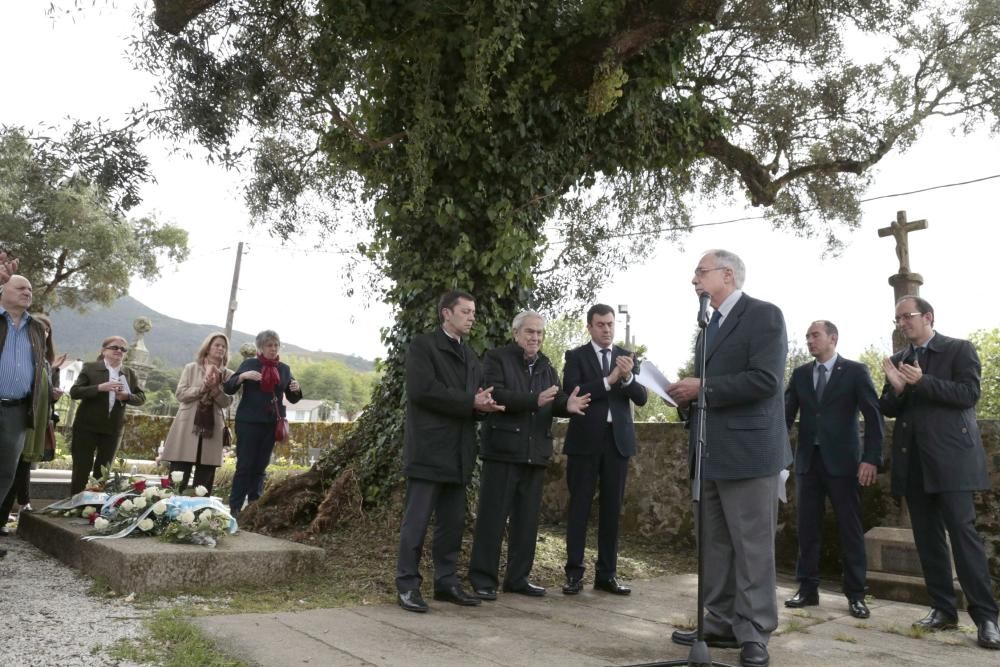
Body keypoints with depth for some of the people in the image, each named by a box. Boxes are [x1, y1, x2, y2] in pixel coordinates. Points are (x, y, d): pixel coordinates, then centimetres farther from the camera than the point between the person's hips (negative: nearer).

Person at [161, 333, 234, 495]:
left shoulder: (228, 375, 8)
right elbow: (181, 394, -2)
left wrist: (214, 388, -17)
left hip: (212, 430, 1)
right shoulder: (191, 368, 7)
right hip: (188, 428, -1)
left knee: (204, 484, 4)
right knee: (178, 481, -1)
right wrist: (203, 387, -13)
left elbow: (226, 402, -2)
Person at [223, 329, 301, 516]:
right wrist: (243, 376, -19)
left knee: (261, 467, 7)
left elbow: (292, 399, 14)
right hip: (248, 422, -3)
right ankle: (234, 507, 2)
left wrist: (296, 390, -9)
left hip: (272, 423, 3)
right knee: (245, 465, -4)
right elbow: (228, 388, -1)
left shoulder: (284, 368, 10)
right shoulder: (250, 363, 1)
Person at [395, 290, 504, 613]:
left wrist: (484, 404, -6)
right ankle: (407, 585, 8)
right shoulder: (422, 345, -4)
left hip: (458, 451, 7)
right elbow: (422, 390, -17)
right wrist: (470, 403, -15)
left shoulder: (471, 356, 20)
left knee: (453, 521, 11)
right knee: (417, 519, -2)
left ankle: (447, 582, 21)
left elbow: (477, 396, 19)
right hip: (428, 448, -7)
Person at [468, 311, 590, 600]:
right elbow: (495, 394, -17)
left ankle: (518, 577, 22)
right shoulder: (496, 358, -1)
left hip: (535, 452, 6)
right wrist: (534, 400, -26)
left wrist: (567, 405, -17)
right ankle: (483, 578, 8)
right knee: (492, 516, -1)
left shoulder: (546, 366, 17)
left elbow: (555, 401, 7)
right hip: (503, 449, -6)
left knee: (527, 518, 11)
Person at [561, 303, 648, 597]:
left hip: (618, 439, 3)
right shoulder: (575, 356, 2)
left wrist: (627, 377, -17)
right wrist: (608, 381, -19)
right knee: (579, 506, 0)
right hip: (585, 440, -3)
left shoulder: (626, 357, 11)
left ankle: (607, 573, 15)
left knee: (611, 508, 7)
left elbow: (641, 398, 2)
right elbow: (571, 393, -12)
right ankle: (574, 572, 7)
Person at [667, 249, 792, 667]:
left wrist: (703, 388, -17)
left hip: (748, 449, -9)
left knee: (752, 548, 0)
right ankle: (722, 624, 23)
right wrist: (689, 395, 4)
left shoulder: (764, 315, -8)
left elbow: (766, 380, -19)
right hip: (712, 452, 9)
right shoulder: (711, 325, 19)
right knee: (715, 546, 13)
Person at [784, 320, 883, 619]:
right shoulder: (800, 374, 10)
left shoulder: (855, 371, -1)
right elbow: (786, 414, 4)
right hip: (808, 459, 4)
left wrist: (871, 458, -14)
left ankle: (855, 594, 13)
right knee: (807, 527, 6)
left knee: (850, 528, 3)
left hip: (842, 460, -3)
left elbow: (873, 416, -5)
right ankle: (807, 589, 15)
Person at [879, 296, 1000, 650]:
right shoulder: (897, 359, 15)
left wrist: (922, 381, -18)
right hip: (912, 460, 6)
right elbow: (888, 409, 12)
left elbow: (969, 394, -11)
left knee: (962, 531, -9)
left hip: (950, 456, -5)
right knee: (927, 536, 8)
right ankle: (943, 609, 16)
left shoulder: (960, 349, 1)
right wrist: (897, 388, -8)